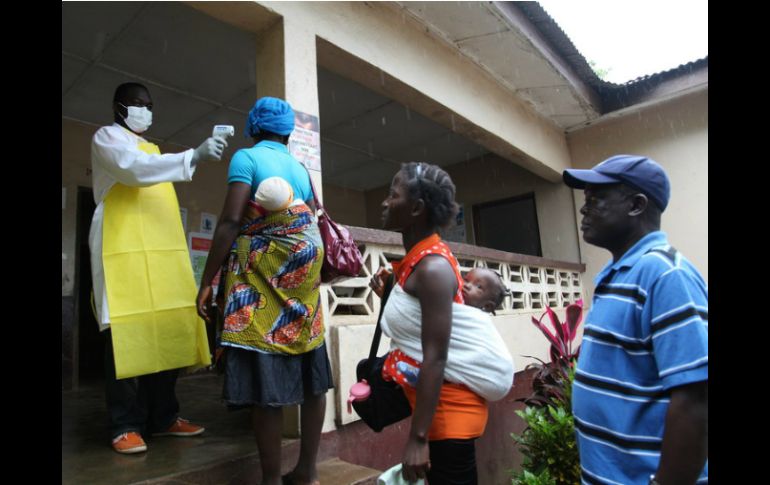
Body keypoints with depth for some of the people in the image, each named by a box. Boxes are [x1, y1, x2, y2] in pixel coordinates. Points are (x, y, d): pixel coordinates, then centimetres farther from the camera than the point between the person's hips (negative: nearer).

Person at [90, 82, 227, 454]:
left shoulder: (151, 149, 28)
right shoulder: (106, 137, 6)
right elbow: (134, 168, -15)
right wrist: (193, 157, -24)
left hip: (162, 250, 7)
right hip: (124, 249, -7)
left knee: (167, 331, 1)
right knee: (124, 335, -8)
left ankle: (163, 417, 8)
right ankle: (125, 425, -1)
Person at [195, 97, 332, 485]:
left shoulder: (246, 157, -1)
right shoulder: (300, 168, 17)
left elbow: (230, 222, -11)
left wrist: (207, 281, -9)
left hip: (262, 274, -6)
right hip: (303, 271, 7)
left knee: (264, 380, -3)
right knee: (310, 376, 8)